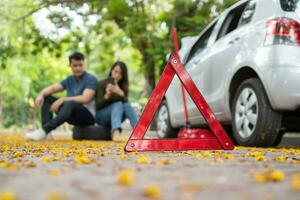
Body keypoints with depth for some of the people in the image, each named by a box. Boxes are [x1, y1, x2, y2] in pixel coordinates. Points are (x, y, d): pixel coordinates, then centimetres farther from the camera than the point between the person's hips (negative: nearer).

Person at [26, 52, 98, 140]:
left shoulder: (91, 79, -9)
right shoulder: (70, 80, 13)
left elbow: (85, 99, -24)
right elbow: (52, 88, 4)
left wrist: (62, 100, -28)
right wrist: (41, 94, -18)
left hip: (88, 116, -7)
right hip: (73, 116, 8)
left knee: (71, 103, -38)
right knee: (46, 98, 1)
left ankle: (44, 131, -44)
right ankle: (45, 133, -17)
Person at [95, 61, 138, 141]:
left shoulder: (123, 86, 3)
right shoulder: (102, 83, -8)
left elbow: (125, 101, -15)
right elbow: (98, 105, -15)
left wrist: (120, 93, -37)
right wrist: (107, 96, -34)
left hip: (114, 117, 3)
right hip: (101, 116, -3)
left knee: (127, 105, -27)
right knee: (118, 104, -32)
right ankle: (115, 131, -57)